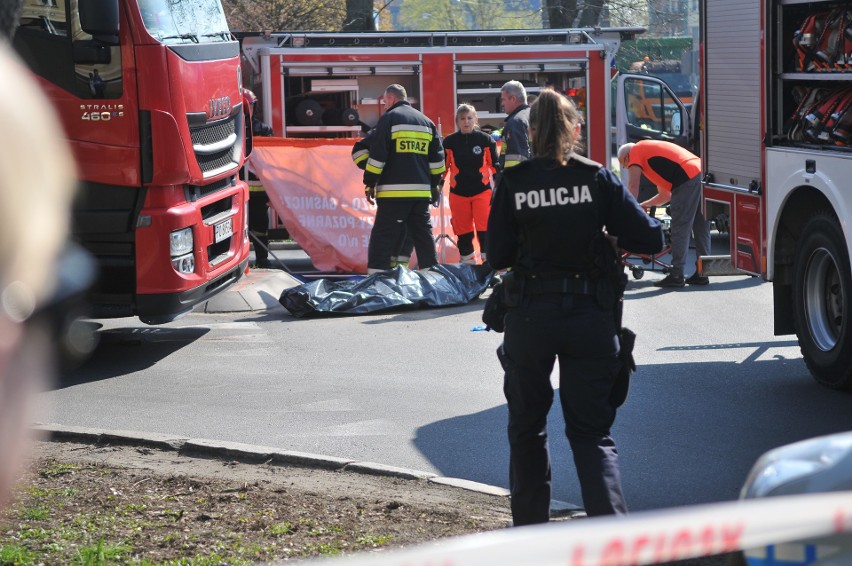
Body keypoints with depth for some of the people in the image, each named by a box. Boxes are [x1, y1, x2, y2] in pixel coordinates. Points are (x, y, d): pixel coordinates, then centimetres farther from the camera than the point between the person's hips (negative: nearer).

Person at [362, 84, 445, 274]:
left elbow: (377, 155, -9)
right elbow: (437, 157, 17)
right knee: (423, 236, 13)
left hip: (394, 191, -6)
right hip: (422, 191, 6)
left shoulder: (389, 118, -3)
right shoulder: (426, 121, 17)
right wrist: (435, 185, 23)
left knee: (382, 239, -5)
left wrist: (370, 183, -3)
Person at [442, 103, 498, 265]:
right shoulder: (449, 142, -1)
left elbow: (495, 164, 1)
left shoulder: (485, 140, -3)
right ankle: (467, 262, 20)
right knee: (463, 231, 9)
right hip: (458, 193, 2)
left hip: (482, 191, -2)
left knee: (484, 228, -10)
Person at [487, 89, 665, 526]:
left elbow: (497, 257, -2)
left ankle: (529, 527, 26)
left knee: (527, 427, 19)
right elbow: (649, 239, -4)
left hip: (529, 317, 0)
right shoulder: (598, 179, -4)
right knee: (591, 432, 7)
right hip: (591, 317, 0)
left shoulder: (513, 183, -5)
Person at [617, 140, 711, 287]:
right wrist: (643, 205, 43)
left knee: (680, 229, -4)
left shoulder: (635, 151, 11)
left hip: (688, 178, -9)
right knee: (701, 228, 13)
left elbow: (633, 187, 4)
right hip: (702, 173, 9)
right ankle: (702, 274, 17)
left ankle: (676, 276, -3)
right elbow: (665, 195, 38)